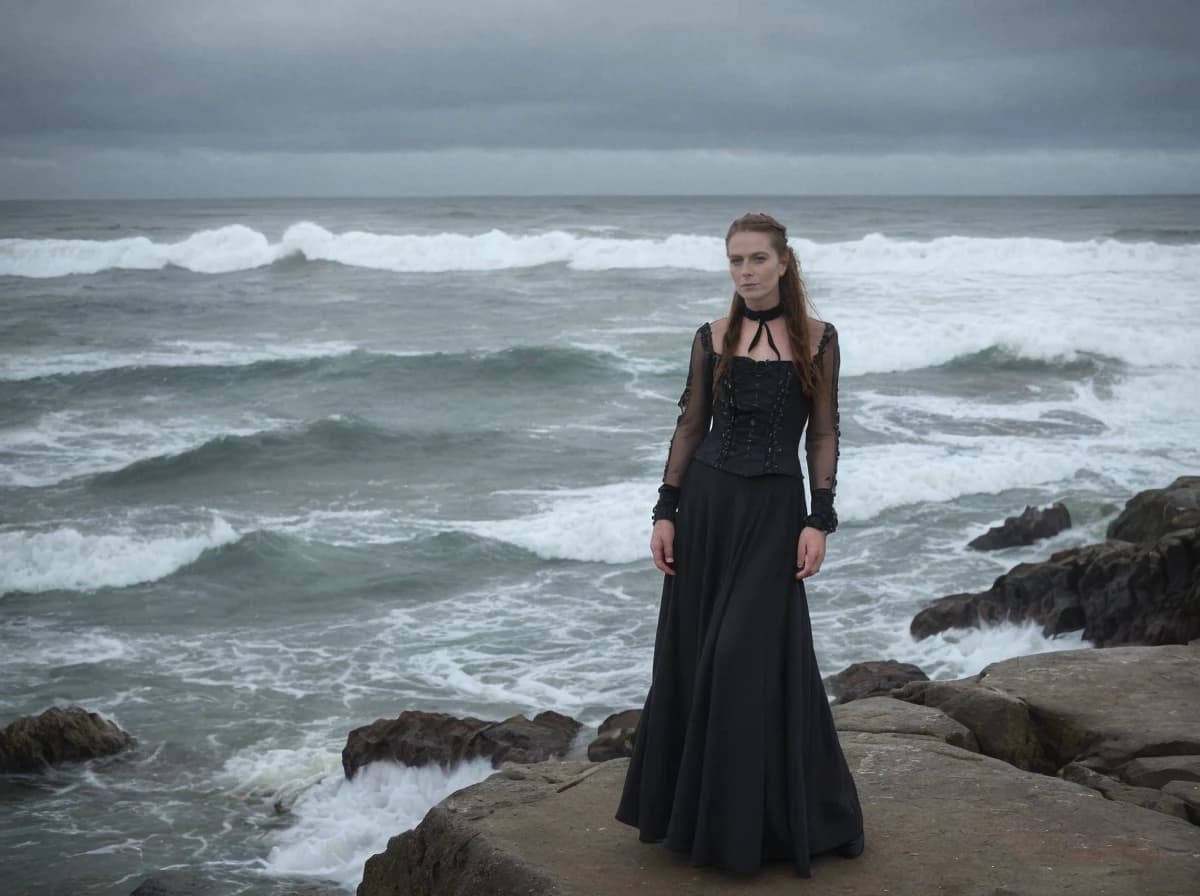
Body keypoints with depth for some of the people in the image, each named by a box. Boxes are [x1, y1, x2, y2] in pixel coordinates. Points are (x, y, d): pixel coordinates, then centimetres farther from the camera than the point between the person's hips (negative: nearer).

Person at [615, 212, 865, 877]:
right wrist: (666, 511, 0)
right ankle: (693, 808, 21)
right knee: (692, 654, 6)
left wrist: (819, 520, -9)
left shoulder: (816, 340, 0)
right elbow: (689, 427, 6)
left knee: (753, 660, -4)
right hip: (706, 502, 3)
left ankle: (757, 820, 10)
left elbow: (823, 436, -1)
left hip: (774, 510, -3)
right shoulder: (712, 339, 5)